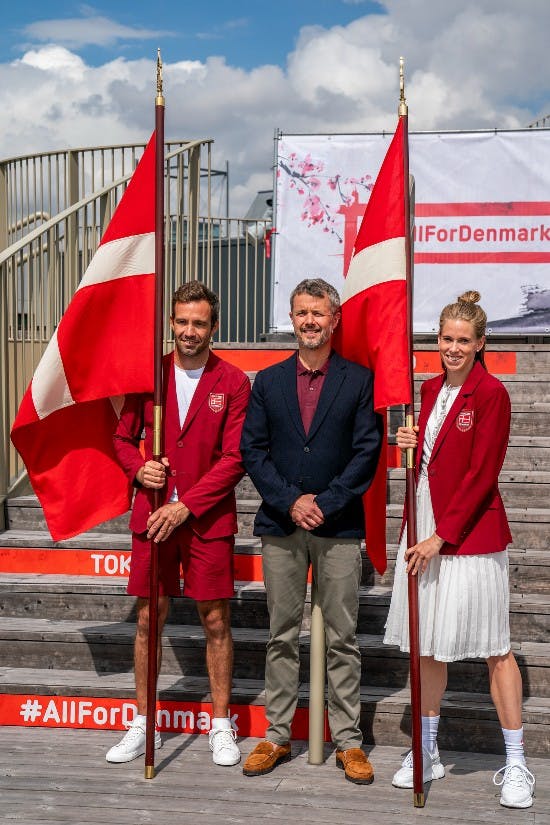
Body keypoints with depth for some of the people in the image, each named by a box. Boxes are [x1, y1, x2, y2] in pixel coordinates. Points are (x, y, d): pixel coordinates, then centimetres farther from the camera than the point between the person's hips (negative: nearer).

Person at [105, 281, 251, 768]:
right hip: (153, 515, 2)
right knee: (149, 618, 8)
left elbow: (235, 458, -8)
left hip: (208, 518, -2)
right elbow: (124, 438, 14)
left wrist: (186, 505, -14)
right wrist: (139, 468, -8)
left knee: (216, 620, 4)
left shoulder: (234, 383, -3)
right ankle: (142, 725, 19)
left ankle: (221, 726, 17)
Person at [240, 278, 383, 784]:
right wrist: (290, 501, -9)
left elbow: (367, 452, -4)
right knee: (282, 637, 9)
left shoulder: (360, 380, 2)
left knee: (342, 639, 4)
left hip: (339, 528, -2)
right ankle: (277, 737, 18)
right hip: (280, 526, 2)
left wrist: (325, 504, -11)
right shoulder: (268, 382, 9)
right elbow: (252, 449, 3)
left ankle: (348, 741, 13)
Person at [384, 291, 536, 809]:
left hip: (470, 533, -7)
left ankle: (515, 765, 11)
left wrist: (441, 536, -16)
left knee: (494, 649, 1)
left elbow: (481, 475, -14)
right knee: (427, 646, 12)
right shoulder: (431, 389, 11)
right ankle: (427, 754, 26)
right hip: (424, 530, 7)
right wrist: (412, 444, -2)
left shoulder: (491, 394, -10)